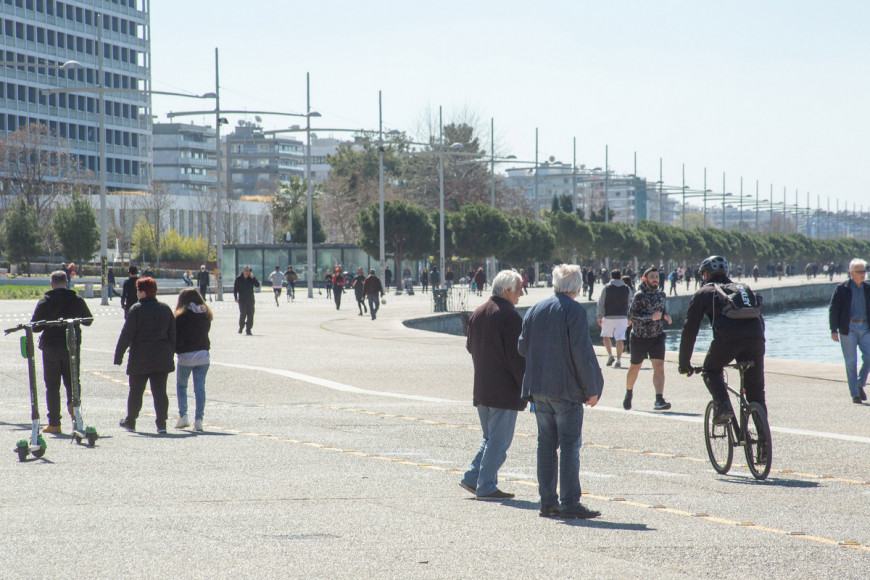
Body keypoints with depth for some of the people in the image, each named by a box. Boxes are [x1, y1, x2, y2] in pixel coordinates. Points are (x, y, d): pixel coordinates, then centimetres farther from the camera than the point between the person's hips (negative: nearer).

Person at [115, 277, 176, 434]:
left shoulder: (136, 309, -10)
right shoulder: (165, 309, 7)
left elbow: (126, 334, -11)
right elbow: (172, 334, 12)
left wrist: (118, 355, -6)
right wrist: (171, 354, 21)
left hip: (140, 358, -4)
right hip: (162, 357, 4)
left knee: (136, 391, 10)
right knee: (160, 391, 3)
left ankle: (130, 422, 23)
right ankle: (161, 424, -5)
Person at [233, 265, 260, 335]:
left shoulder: (252, 278, 6)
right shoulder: (239, 279, 2)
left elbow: (257, 285, -5)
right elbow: (235, 289, 5)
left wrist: (253, 278, -14)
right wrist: (236, 298, -5)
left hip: (250, 300, 2)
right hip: (242, 300, -2)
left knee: (250, 315, -1)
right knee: (243, 313, -13)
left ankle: (248, 330, 7)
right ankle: (241, 327, 9)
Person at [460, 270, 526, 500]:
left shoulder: (477, 313, 10)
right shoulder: (510, 316, -15)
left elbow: (470, 346, 19)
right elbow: (516, 356, -17)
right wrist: (525, 385, -12)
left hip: (481, 386, 8)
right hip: (504, 388, -8)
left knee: (491, 438, 19)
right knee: (499, 440, -1)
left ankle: (472, 478, 13)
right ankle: (486, 486, 0)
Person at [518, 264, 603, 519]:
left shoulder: (535, 310, 8)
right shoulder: (575, 311, -10)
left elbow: (522, 347, 12)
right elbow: (582, 352, -13)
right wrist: (591, 389, -8)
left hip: (538, 388, 6)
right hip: (567, 388, -6)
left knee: (546, 444, 10)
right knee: (570, 444, -4)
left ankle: (548, 501, 11)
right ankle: (569, 502, -7)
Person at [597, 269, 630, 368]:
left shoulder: (606, 287, -1)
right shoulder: (627, 289, 7)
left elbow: (600, 303, -3)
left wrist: (599, 316, 3)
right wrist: (629, 318, 22)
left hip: (609, 316, -2)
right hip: (622, 317, 2)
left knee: (606, 336, 17)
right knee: (620, 339, 0)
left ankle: (610, 355, 6)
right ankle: (618, 360, -5)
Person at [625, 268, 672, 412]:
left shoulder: (660, 294, 8)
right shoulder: (639, 295, -12)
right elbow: (632, 315, -19)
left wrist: (665, 317, 2)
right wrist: (651, 317, -27)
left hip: (657, 336, 4)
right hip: (640, 337, -4)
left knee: (659, 366, -13)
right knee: (635, 367, 12)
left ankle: (659, 400, -20)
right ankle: (628, 394, 37)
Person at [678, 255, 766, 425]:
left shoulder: (703, 293, 22)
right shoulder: (744, 288, 34)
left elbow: (690, 329, 19)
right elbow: (760, 320, 35)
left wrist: (684, 363, 25)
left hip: (726, 337, -3)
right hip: (756, 338, 3)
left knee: (711, 371, 22)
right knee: (756, 390, 11)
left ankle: (723, 406, -2)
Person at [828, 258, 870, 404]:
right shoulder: (842, 288, -3)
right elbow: (833, 309, -3)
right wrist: (833, 330, -9)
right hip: (848, 328, -4)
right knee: (851, 361, -2)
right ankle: (855, 394, 3)